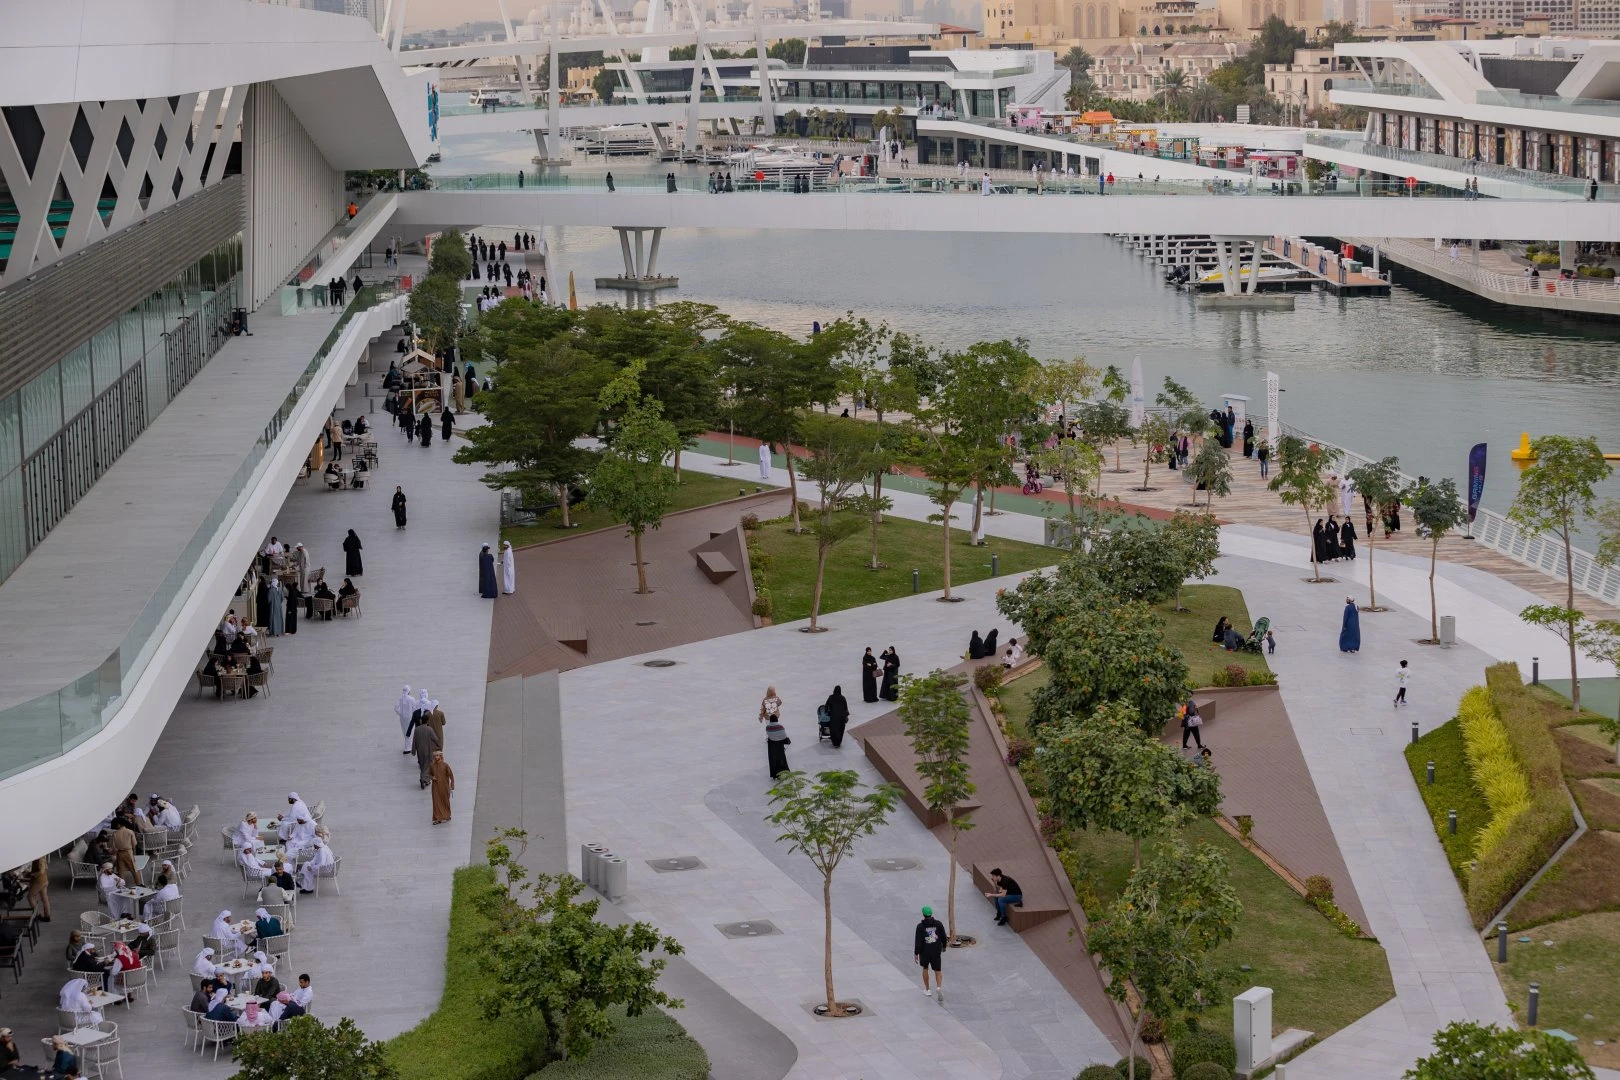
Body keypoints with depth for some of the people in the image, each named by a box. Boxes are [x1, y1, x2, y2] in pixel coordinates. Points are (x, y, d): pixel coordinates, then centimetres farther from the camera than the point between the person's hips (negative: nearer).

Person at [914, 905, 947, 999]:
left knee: (925, 968, 23)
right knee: (938, 971, 9)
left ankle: (927, 990, 30)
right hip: (936, 951, 1)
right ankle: (939, 988, -18)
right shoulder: (938, 924, -7)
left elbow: (918, 941, -15)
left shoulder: (920, 926, -14)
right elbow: (943, 936, 1)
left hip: (925, 951, -1)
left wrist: (916, 953, -7)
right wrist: (944, 946, 19)